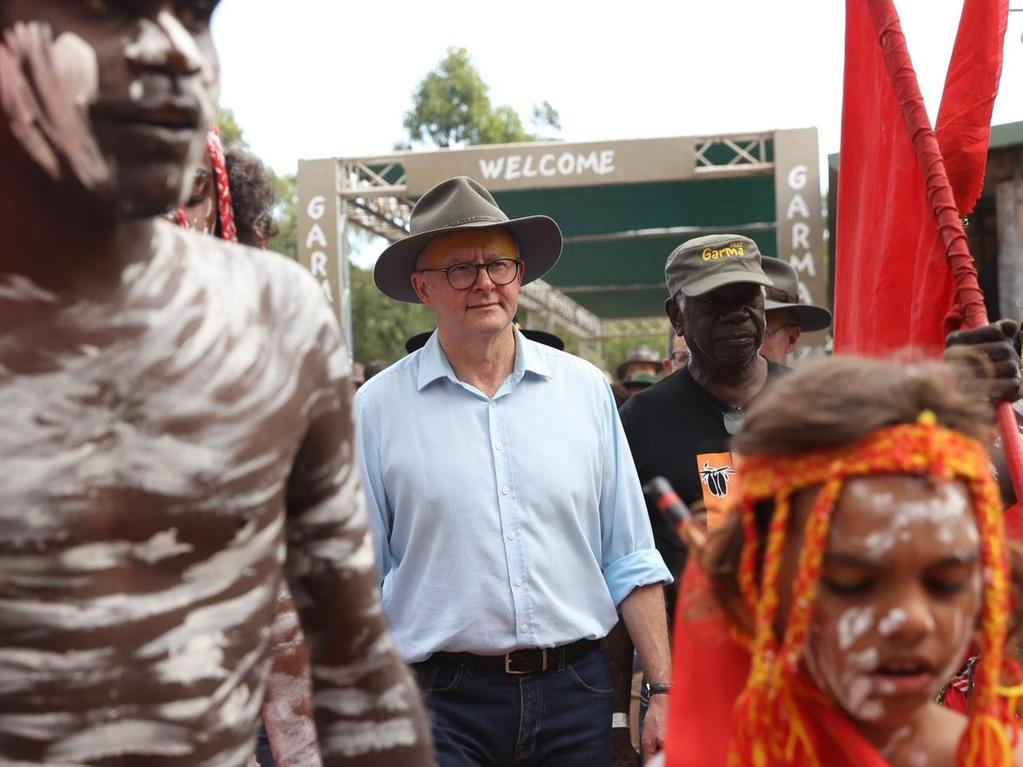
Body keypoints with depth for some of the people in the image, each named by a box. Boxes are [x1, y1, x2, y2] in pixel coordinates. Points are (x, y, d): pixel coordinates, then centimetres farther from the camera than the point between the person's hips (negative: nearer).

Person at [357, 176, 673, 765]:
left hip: (577, 691, 2)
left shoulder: (586, 389, 6)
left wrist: (663, 691, 3)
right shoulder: (377, 408, -1)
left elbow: (631, 562, 8)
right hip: (445, 699, -2)